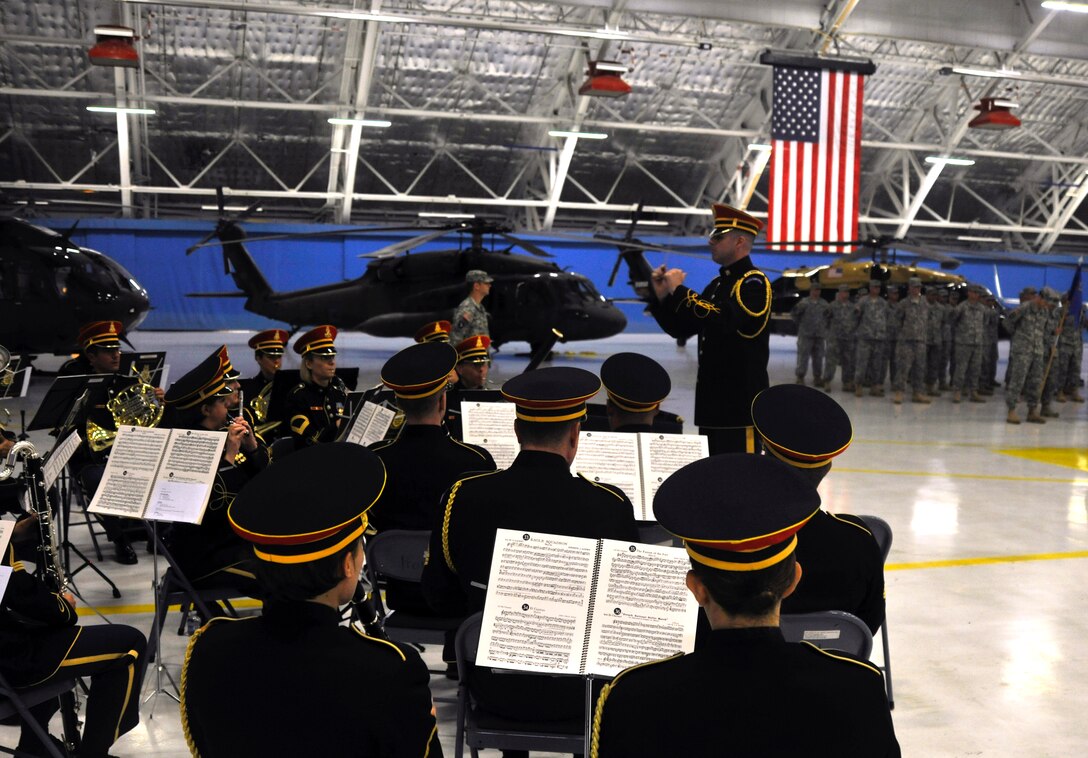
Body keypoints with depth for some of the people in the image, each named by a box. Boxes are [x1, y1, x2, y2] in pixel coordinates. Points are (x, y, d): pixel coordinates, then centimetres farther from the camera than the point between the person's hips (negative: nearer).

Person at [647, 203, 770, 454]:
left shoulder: (754, 283, -10)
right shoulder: (718, 283, 16)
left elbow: (722, 321, -28)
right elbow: (681, 329, 16)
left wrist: (679, 290, -20)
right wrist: (662, 296, 1)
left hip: (740, 401, -9)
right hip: (713, 398, 9)